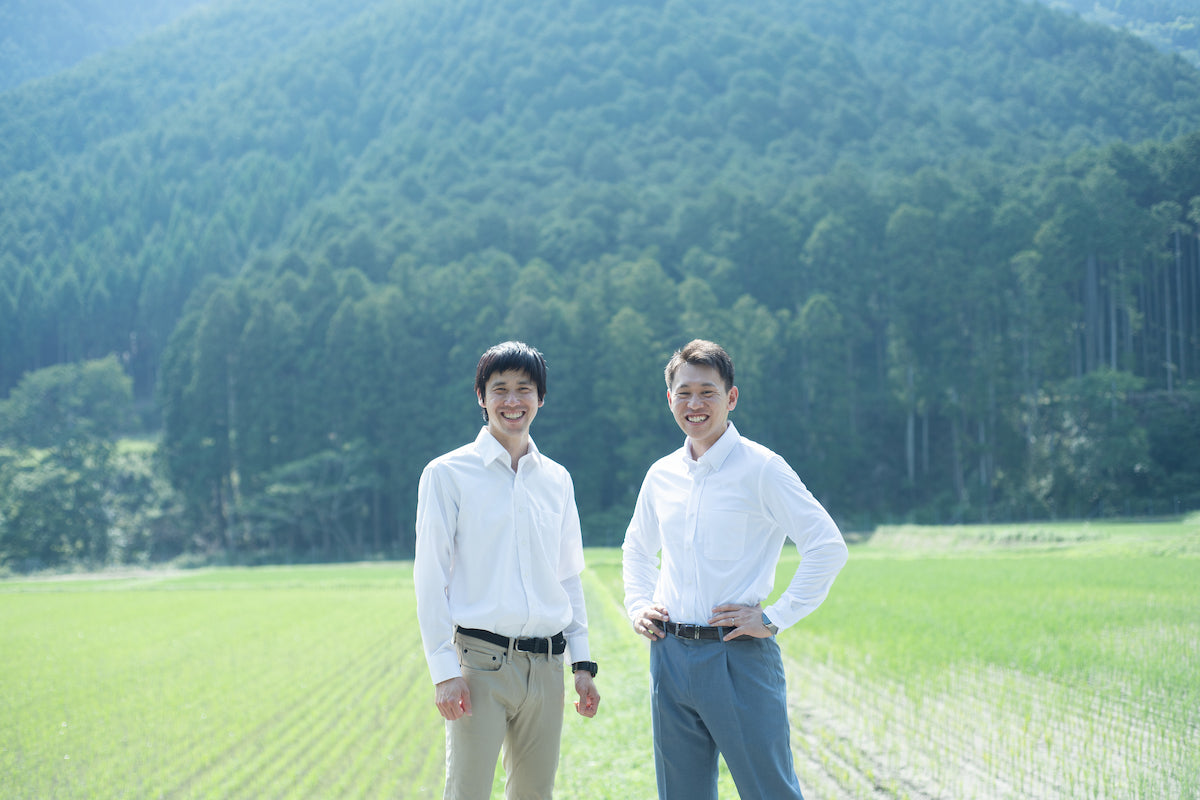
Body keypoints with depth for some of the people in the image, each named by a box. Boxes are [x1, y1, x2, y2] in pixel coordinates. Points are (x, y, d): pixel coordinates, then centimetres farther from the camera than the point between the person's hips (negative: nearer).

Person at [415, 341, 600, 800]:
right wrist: (444, 670, -10)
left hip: (545, 667, 5)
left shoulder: (557, 480, 13)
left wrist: (583, 664, 11)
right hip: (480, 663, -4)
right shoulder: (448, 474, -1)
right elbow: (430, 578, -3)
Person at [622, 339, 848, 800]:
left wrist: (776, 618, -12)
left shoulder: (760, 469, -6)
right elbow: (637, 549, 30)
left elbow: (828, 547, -10)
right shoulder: (661, 476, 11)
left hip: (738, 655, -5)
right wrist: (637, 605, 14)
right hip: (669, 654, 6)